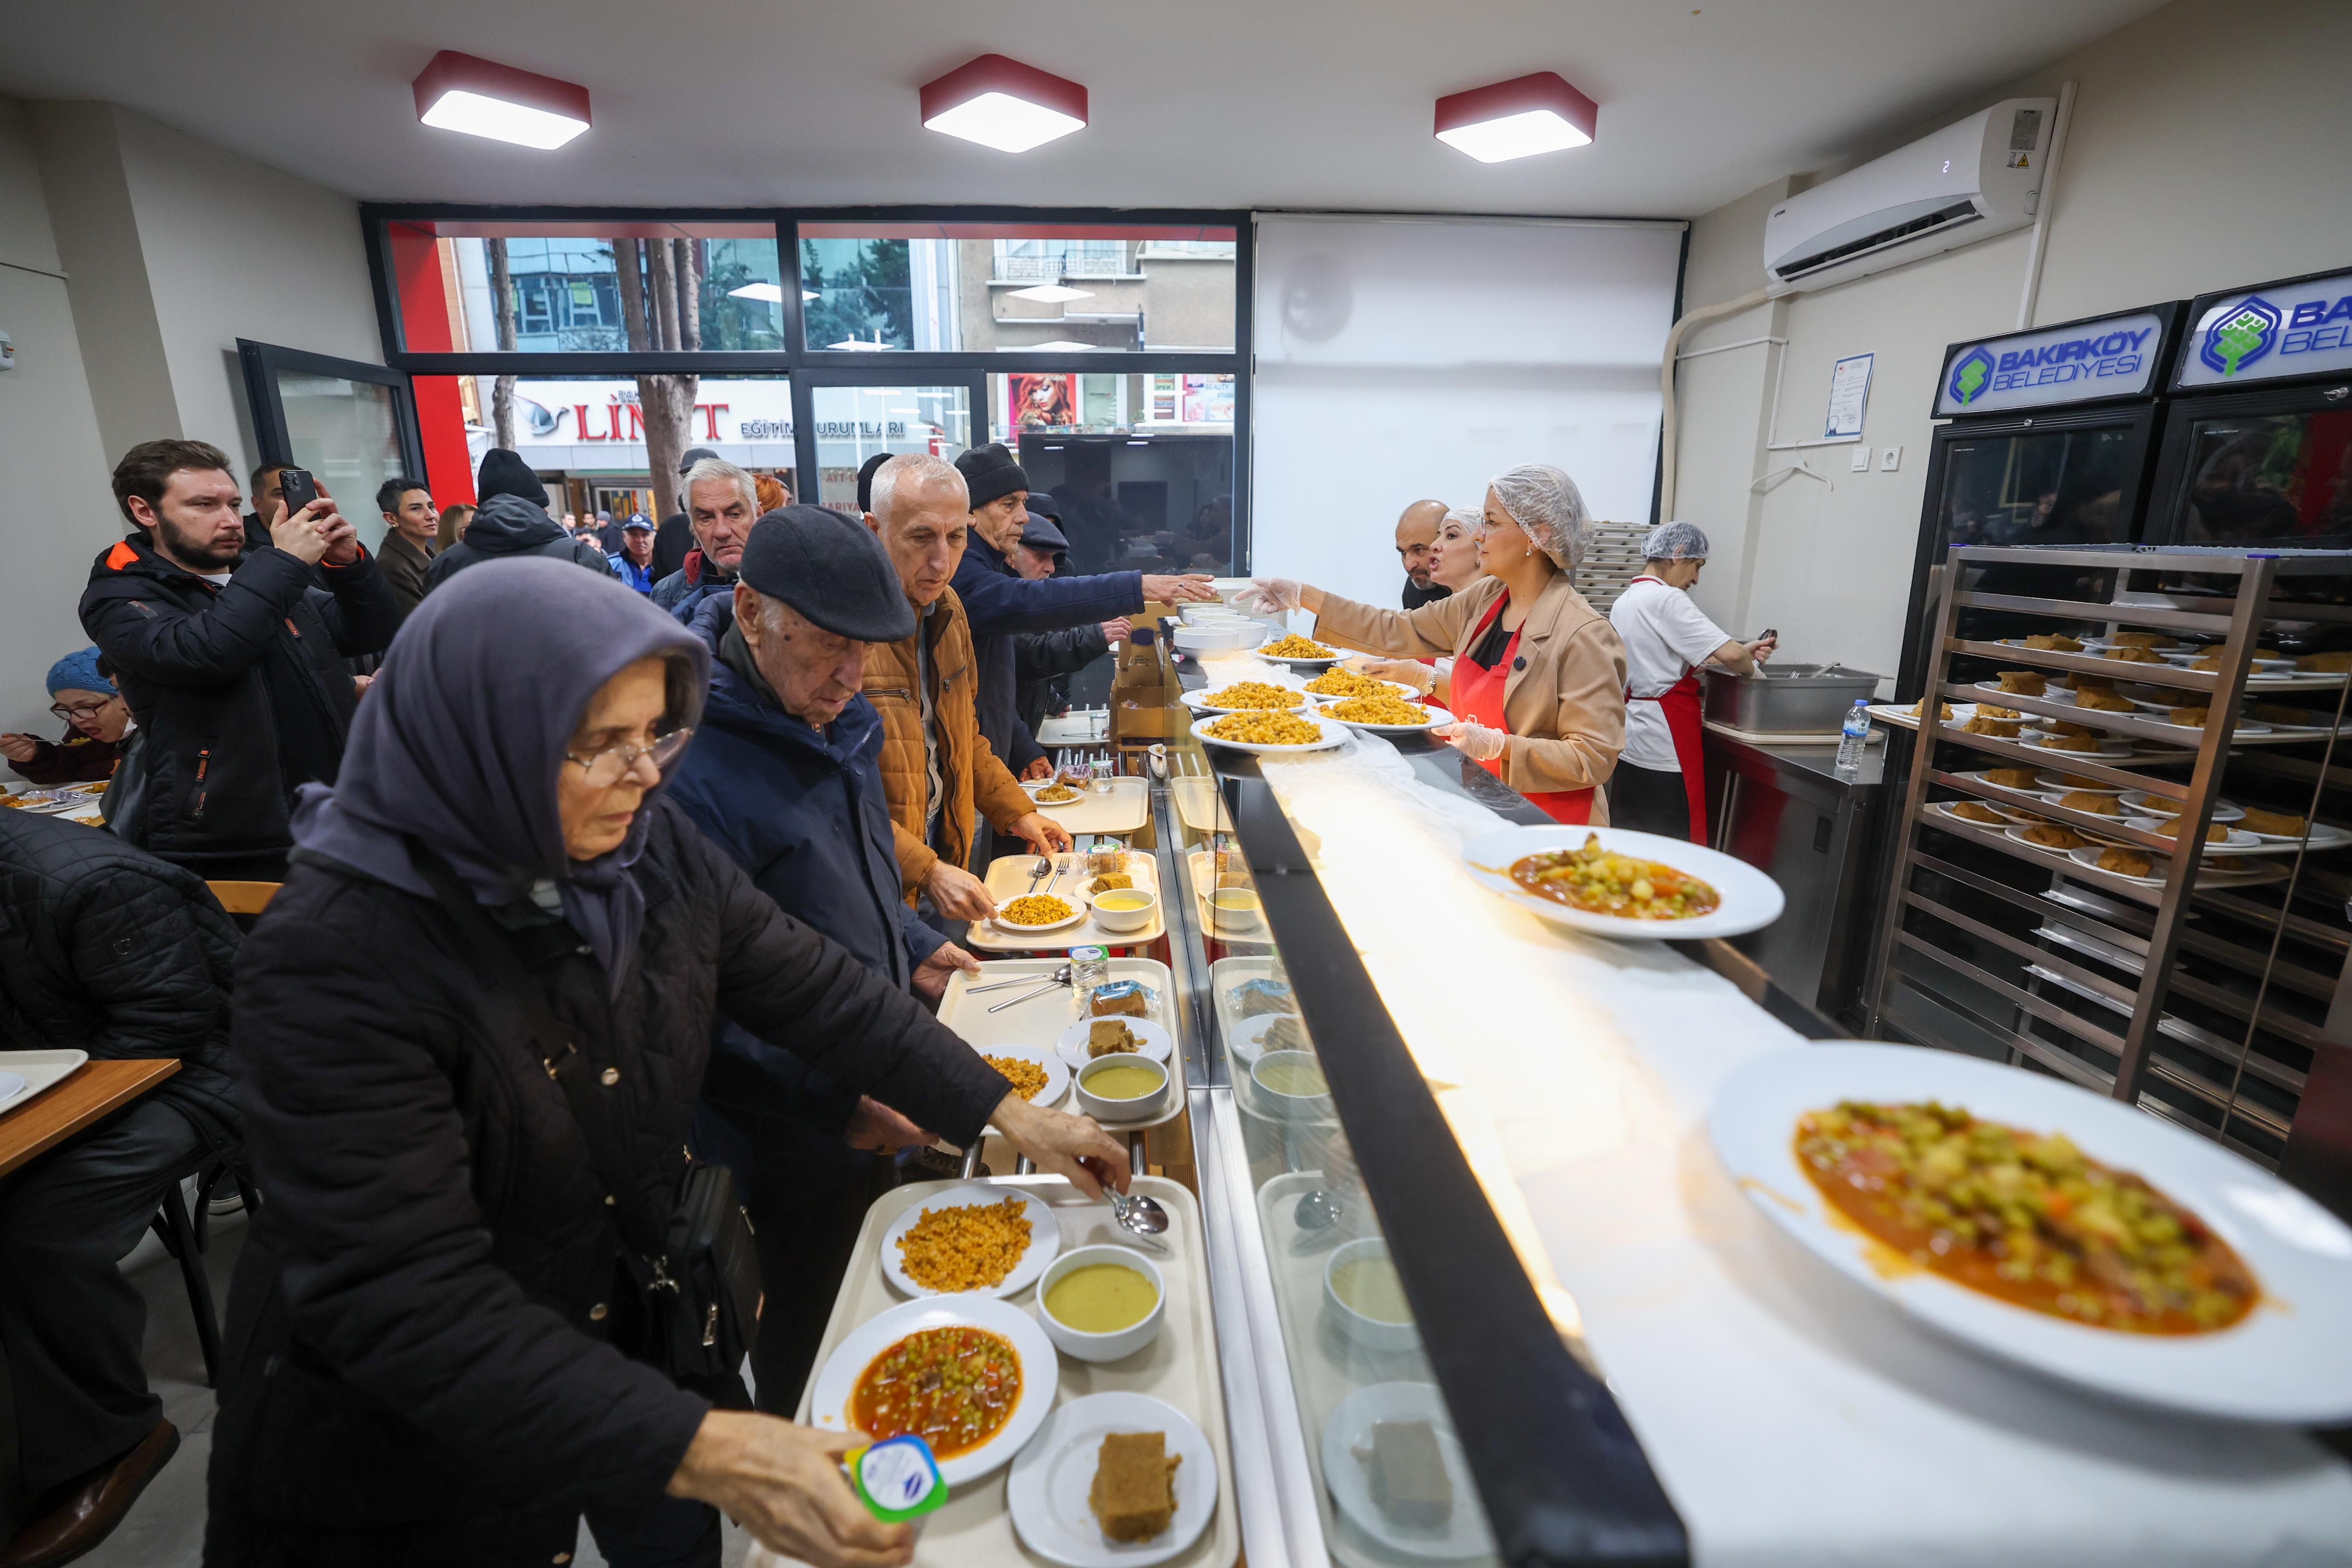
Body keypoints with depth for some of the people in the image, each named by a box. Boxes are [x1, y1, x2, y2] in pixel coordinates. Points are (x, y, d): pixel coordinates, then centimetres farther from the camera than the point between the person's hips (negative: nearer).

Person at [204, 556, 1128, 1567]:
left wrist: (1009, 1116, -7)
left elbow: (817, 991, -5)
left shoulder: (652, 848, -12)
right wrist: (704, 1454, -38)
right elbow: (403, 1304, -32)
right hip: (419, 1446, -4)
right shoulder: (337, 962, -29)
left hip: (651, 1326, 5)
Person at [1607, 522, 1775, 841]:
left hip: (1631, 745, 9)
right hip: (1666, 749, -9)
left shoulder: (1625, 600, 14)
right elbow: (1730, 654, -21)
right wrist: (1750, 667, 1)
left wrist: (1743, 652, 14)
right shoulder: (1666, 599, -15)